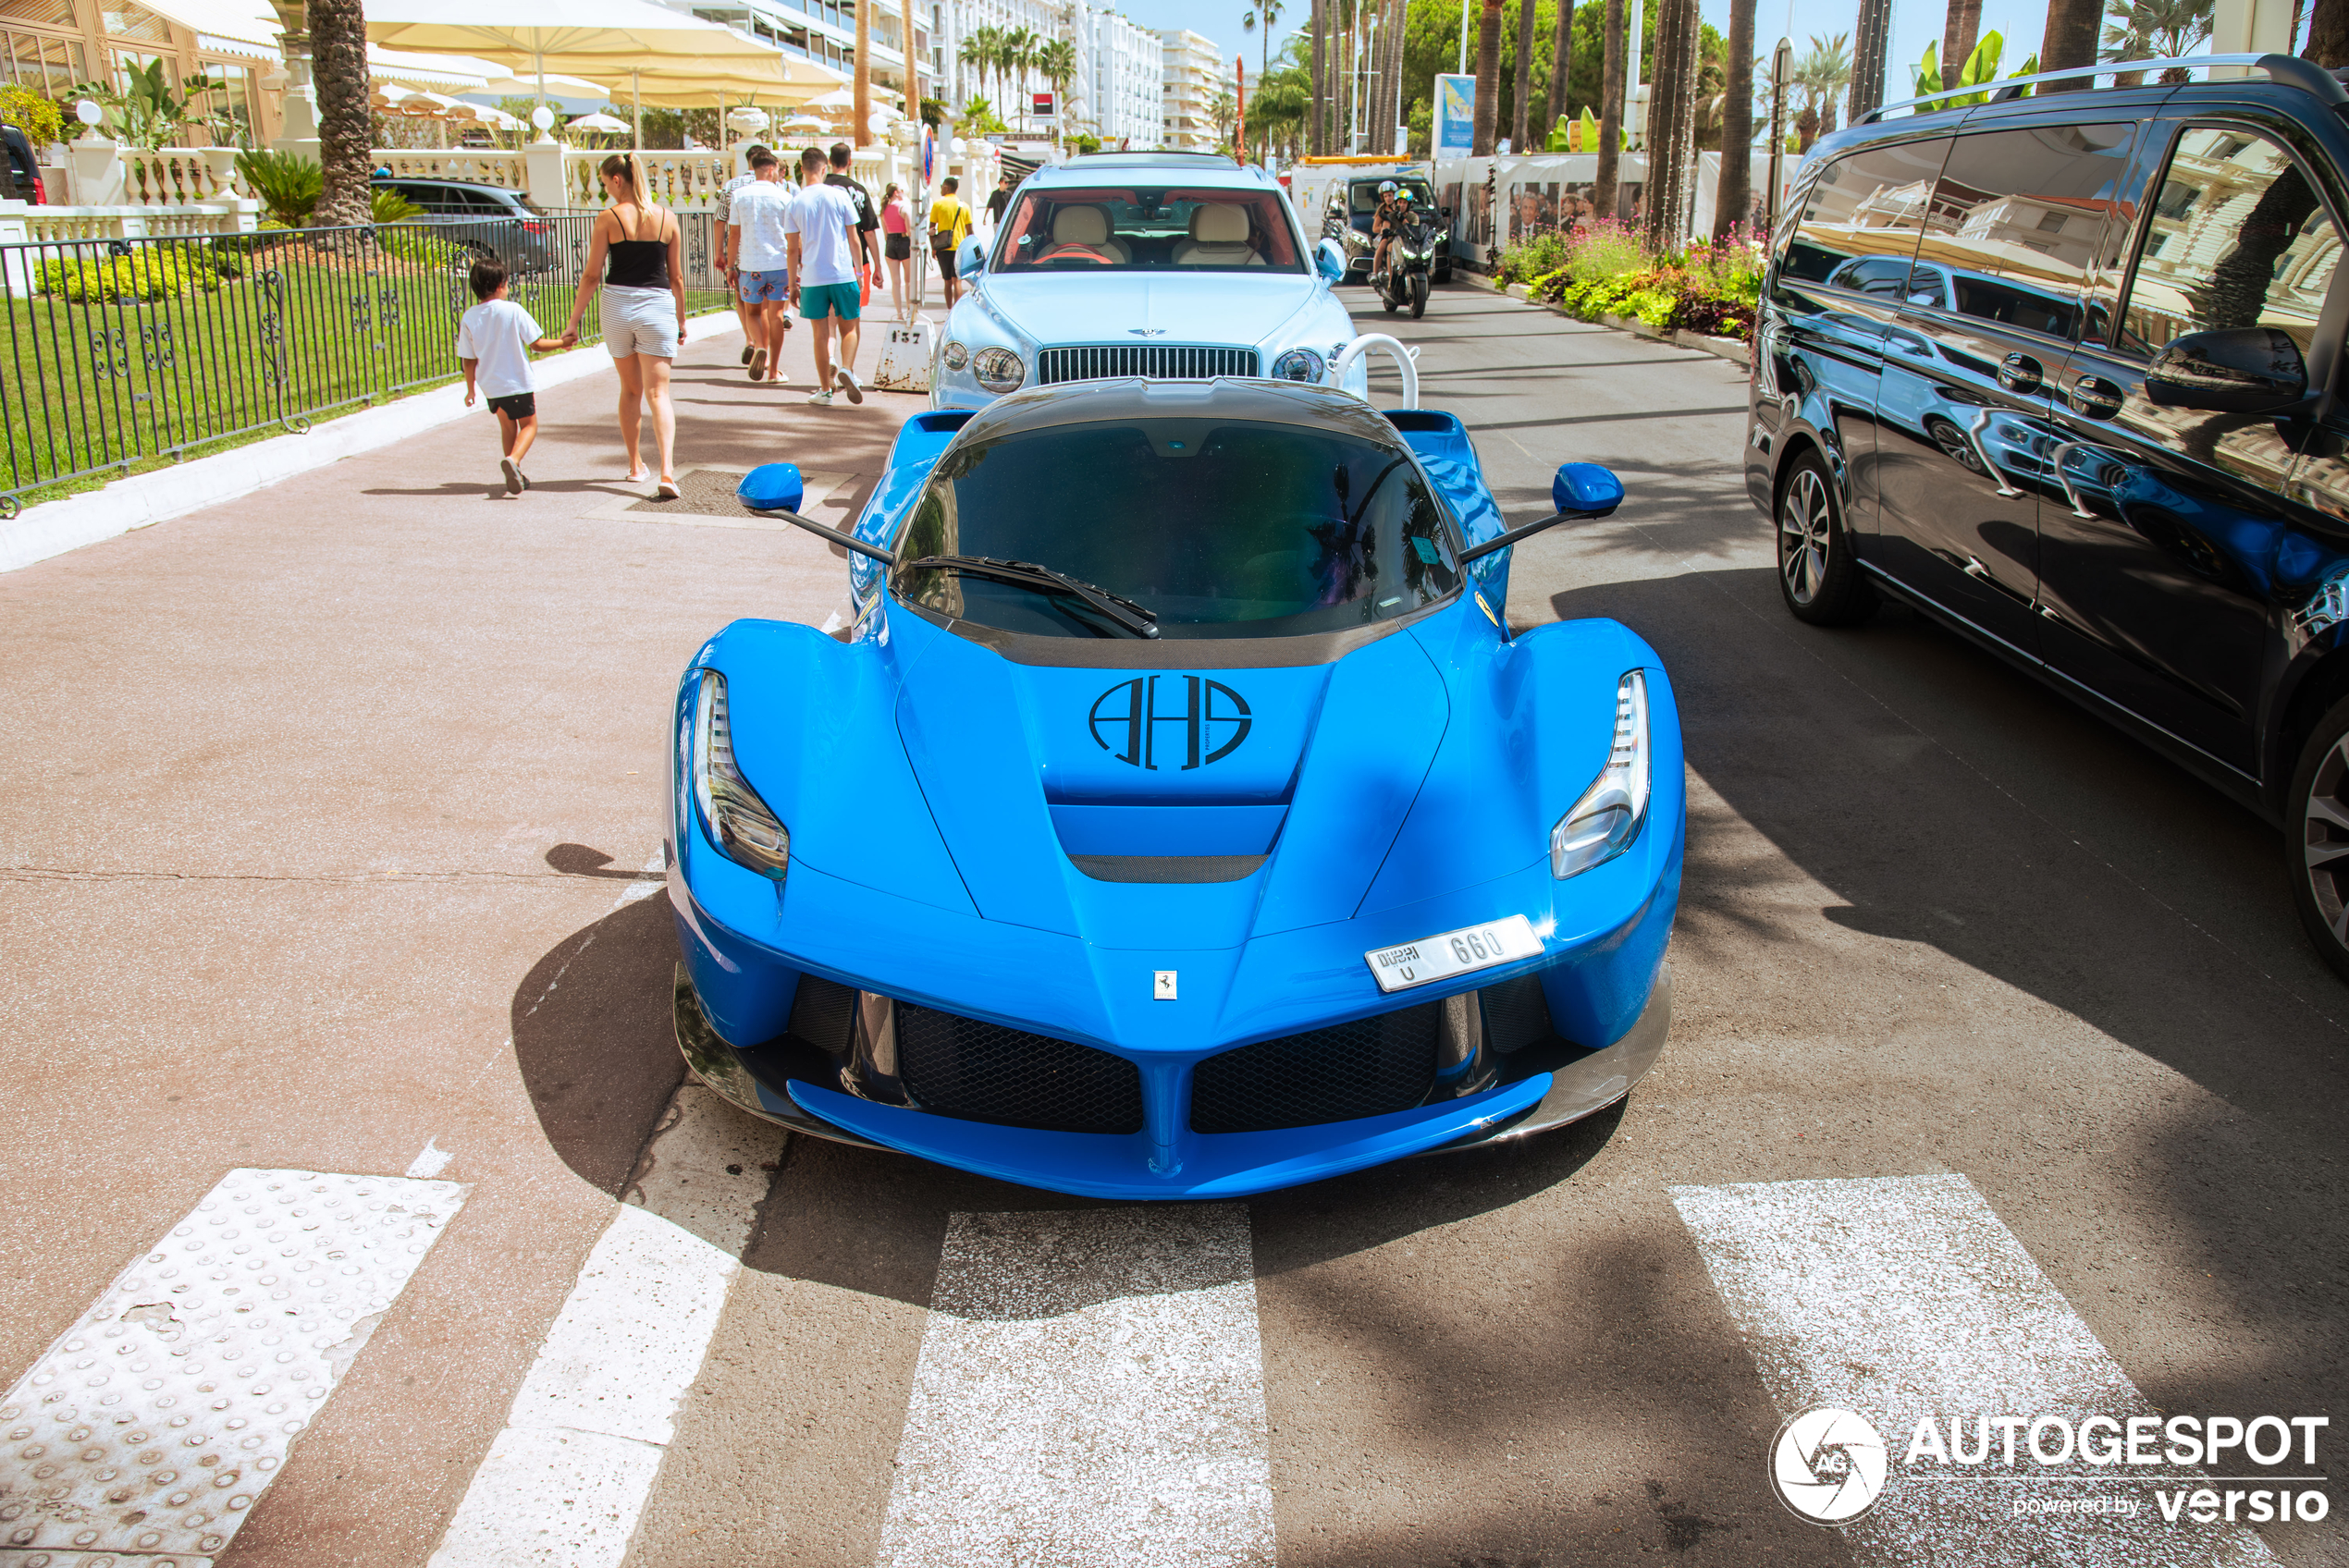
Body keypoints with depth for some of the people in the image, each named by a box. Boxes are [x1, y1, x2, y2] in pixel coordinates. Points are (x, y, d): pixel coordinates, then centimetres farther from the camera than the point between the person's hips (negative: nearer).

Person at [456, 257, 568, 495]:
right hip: (518, 382, -4)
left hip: (490, 386, 4)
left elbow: (469, 359, 1)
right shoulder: (513, 310, -13)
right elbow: (536, 344, -9)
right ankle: (513, 459, -17)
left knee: (507, 425, 22)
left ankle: (515, 476, 23)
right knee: (529, 424, 10)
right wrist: (561, 342, 8)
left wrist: (470, 389, 13)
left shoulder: (468, 318, -4)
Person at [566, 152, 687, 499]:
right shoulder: (667, 218, 3)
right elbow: (676, 277, 8)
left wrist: (575, 319, 5)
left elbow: (591, 275, -3)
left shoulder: (608, 218, -4)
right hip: (658, 306, 0)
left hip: (618, 304, 0)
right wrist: (681, 322, 19)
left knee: (630, 389, 18)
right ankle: (667, 471, -23)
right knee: (658, 392, -3)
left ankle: (635, 465, 29)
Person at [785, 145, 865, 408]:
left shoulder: (796, 203, 0)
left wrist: (793, 282, 10)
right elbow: (853, 239, 2)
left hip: (812, 277, 1)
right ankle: (846, 368, -16)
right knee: (849, 328, 10)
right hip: (843, 274, -1)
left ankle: (825, 390, 7)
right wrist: (859, 270, 12)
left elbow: (793, 249, 2)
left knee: (821, 333, 7)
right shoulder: (839, 196, -2)